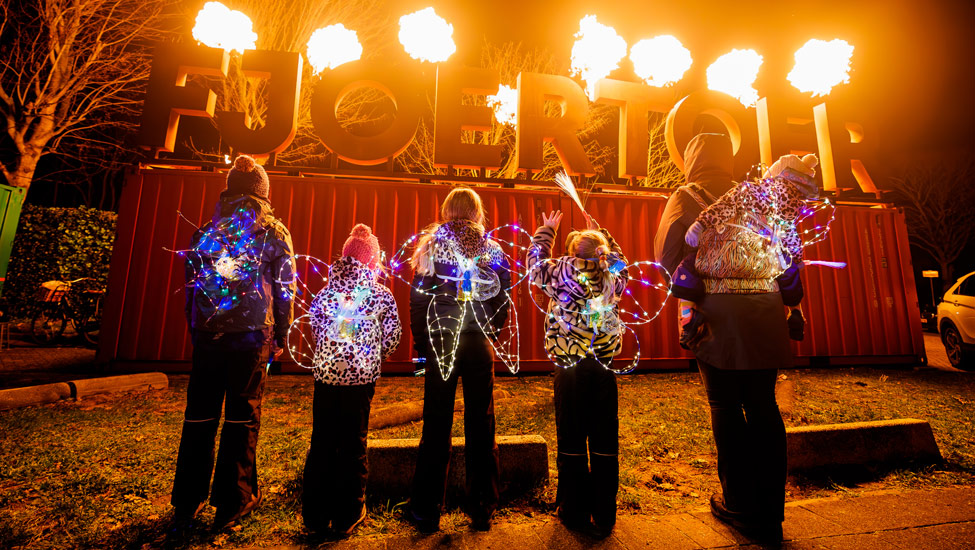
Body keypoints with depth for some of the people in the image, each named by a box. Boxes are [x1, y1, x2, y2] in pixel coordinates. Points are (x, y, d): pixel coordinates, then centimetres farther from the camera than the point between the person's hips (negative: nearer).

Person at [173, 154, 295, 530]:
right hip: (252, 334, -3)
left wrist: (195, 329, 18)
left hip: (208, 333, 3)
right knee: (242, 415, 5)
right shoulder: (274, 233, 0)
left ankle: (187, 502, 23)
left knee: (199, 414, 12)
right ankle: (233, 502, 14)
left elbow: (190, 283, 11)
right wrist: (280, 337, 5)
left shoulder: (206, 230, 10)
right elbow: (284, 289, -2)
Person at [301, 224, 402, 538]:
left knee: (321, 443, 15)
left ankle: (315, 516, 27)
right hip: (362, 376, -2)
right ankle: (346, 518, 22)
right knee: (353, 445, 10)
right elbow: (393, 335, -4)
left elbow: (315, 326, 8)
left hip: (326, 372, 2)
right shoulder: (382, 295, -6)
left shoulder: (327, 291, 1)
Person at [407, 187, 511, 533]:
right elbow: (503, 301, 3)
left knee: (436, 426, 8)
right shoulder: (492, 250, 3)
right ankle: (481, 509, 22)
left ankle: (426, 511, 20)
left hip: (440, 342, -1)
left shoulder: (431, 245, -1)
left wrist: (421, 343, 5)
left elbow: (418, 298, -2)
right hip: (479, 345, 1)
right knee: (481, 425, 10)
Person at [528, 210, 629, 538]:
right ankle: (604, 517, 23)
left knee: (571, 441, 9)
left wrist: (546, 230, 27)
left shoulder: (563, 272, -5)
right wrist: (600, 233, 31)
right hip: (604, 370, 2)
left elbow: (536, 262, 14)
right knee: (605, 443, 10)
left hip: (569, 370, -2)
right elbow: (618, 259, 25)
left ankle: (576, 514, 22)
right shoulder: (613, 275, 1)